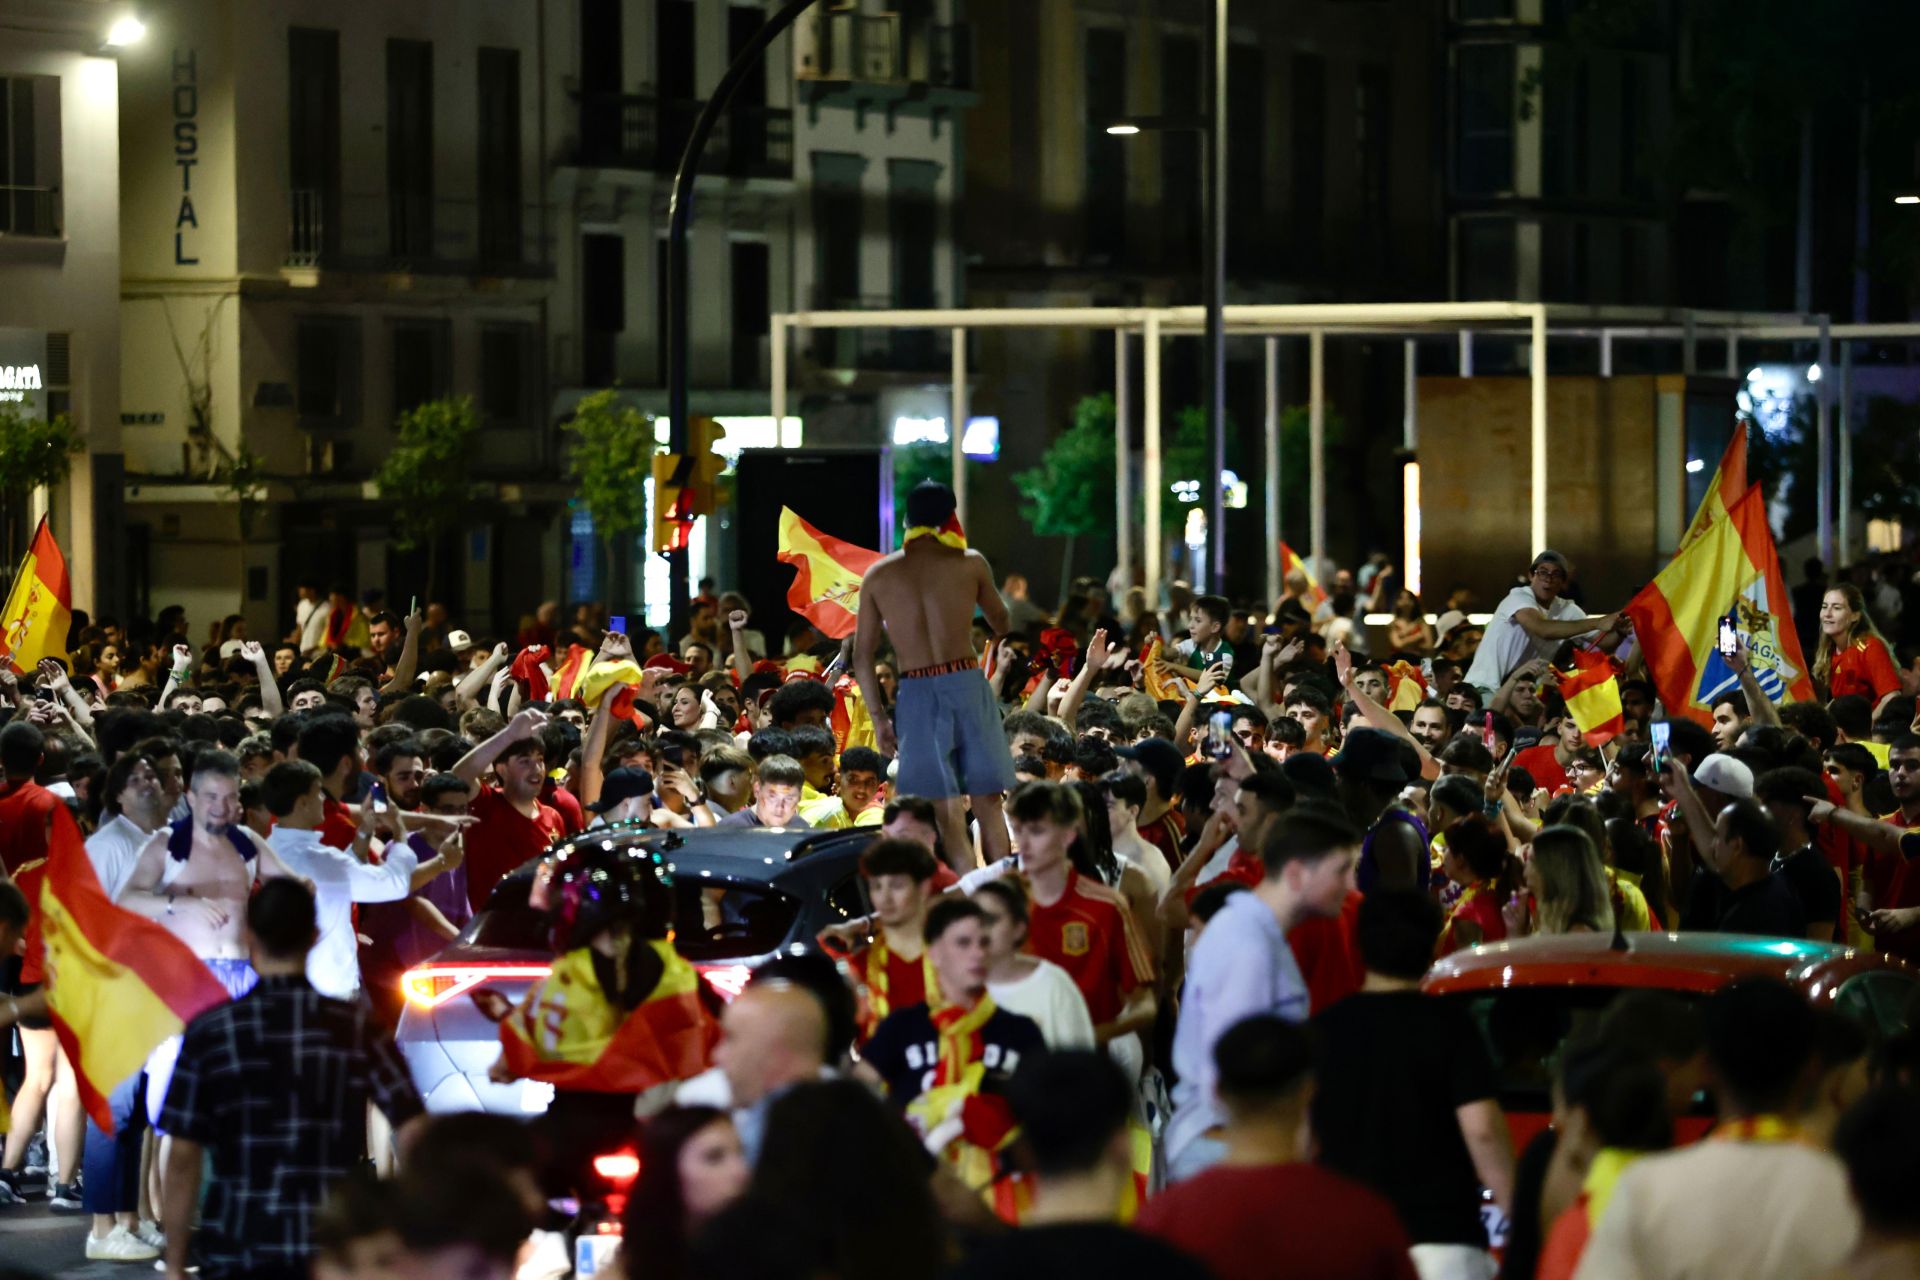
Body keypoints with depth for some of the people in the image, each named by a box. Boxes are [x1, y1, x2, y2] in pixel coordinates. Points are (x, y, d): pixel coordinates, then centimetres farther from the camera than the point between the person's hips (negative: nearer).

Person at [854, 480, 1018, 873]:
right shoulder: (970, 563, 2)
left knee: (946, 811, 0)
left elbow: (862, 656, 5)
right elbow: (1001, 624, 18)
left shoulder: (878, 575, 6)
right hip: (967, 684, 0)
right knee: (987, 804, 9)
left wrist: (878, 717, 9)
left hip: (915, 693, 1)